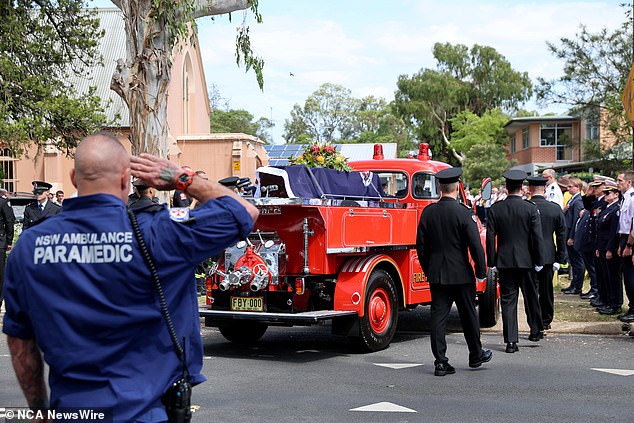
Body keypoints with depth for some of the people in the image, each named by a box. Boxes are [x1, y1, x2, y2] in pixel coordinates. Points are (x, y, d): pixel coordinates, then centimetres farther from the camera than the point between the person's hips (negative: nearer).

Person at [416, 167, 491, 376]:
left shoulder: (428, 212, 0)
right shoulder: (464, 213, -13)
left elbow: (421, 244, 6)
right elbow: (475, 245, -13)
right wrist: (481, 271, -2)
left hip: (436, 274, 3)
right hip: (461, 273, -3)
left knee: (438, 316, 4)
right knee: (468, 315, 13)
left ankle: (440, 361, 2)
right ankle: (476, 355, 28)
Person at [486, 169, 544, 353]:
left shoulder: (495, 209, -2)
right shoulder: (531, 208, -6)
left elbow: (490, 237, -1)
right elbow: (537, 237, -6)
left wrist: (492, 262, 5)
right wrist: (539, 261, 1)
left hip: (504, 261, 0)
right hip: (526, 260, 0)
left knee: (508, 299, 2)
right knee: (531, 295, 16)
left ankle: (511, 340, -1)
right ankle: (536, 330, 31)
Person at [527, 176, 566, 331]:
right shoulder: (555, 209, -1)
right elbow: (562, 235, 1)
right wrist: (559, 259, 5)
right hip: (549, 256, 3)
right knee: (546, 290, 15)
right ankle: (546, 321, 25)